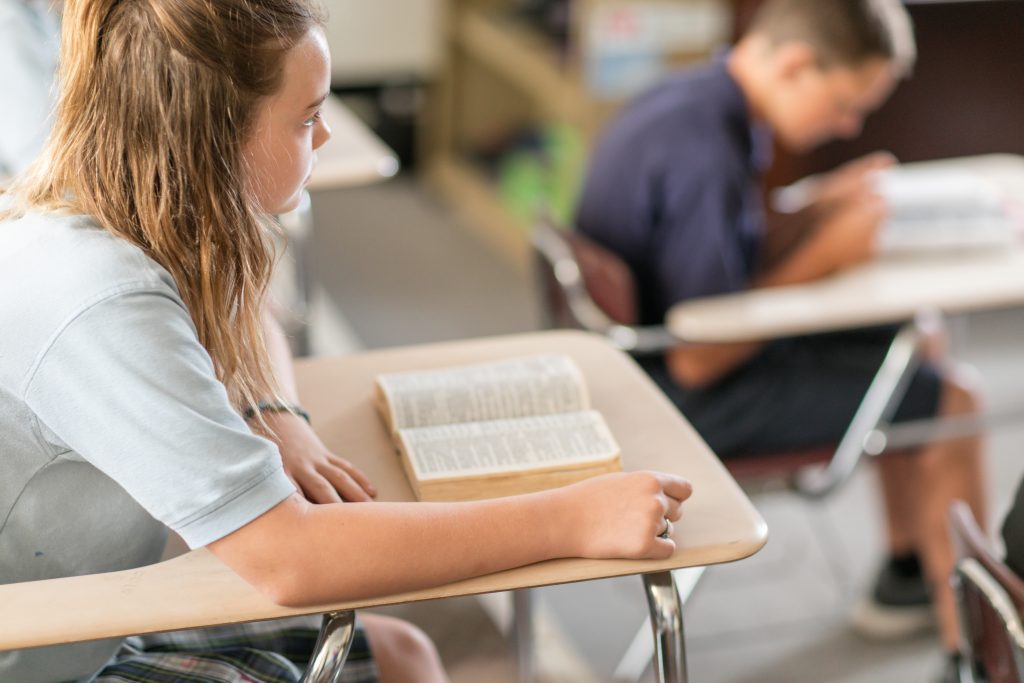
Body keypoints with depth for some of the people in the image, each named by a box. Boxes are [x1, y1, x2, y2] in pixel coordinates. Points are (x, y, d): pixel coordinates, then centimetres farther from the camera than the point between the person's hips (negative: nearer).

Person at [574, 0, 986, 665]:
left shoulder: (695, 97, 2)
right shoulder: (704, 154, -28)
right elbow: (698, 360, -26)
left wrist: (816, 207, -2)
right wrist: (824, 255, -17)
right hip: (686, 403, -10)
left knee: (918, 343, 18)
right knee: (951, 400, -7)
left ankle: (908, 575, 30)